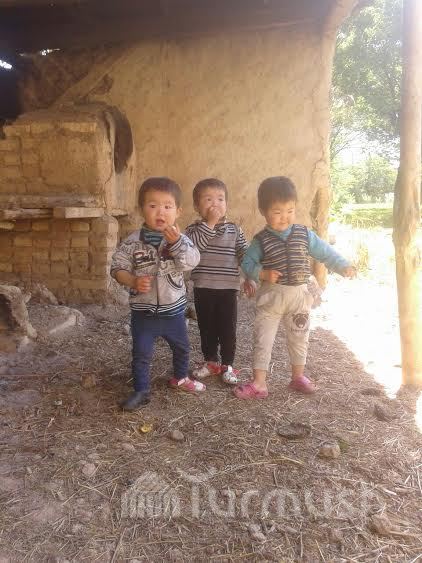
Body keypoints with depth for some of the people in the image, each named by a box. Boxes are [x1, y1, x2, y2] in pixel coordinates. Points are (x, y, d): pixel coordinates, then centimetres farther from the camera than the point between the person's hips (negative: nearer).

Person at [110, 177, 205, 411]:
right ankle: (141, 391, 23)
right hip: (143, 311, -2)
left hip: (173, 308, 3)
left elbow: (191, 263, -22)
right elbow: (118, 268, -7)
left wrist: (176, 242, -34)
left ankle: (180, 378, 46)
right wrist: (134, 281, -24)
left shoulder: (181, 239, -8)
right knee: (141, 353, 5)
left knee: (181, 347, 21)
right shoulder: (132, 242, -12)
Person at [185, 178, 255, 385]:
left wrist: (250, 278, -3)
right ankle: (210, 361, 30)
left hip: (228, 288, 0)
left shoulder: (234, 230, 1)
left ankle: (227, 365, 20)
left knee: (228, 329, 6)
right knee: (206, 327, 13)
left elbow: (244, 255, 4)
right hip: (203, 288, 0)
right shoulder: (194, 229, -2)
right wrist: (210, 223, -23)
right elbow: (192, 246, -23)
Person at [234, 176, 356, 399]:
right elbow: (247, 263, -4)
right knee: (262, 339, 0)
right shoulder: (261, 240, -7)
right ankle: (259, 383, 10)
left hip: (299, 295, 3)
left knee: (299, 338, 15)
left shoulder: (304, 234, -1)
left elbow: (325, 252, 5)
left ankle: (298, 376, 34)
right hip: (271, 296, -2)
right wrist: (263, 274, -21)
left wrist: (343, 266, -6)